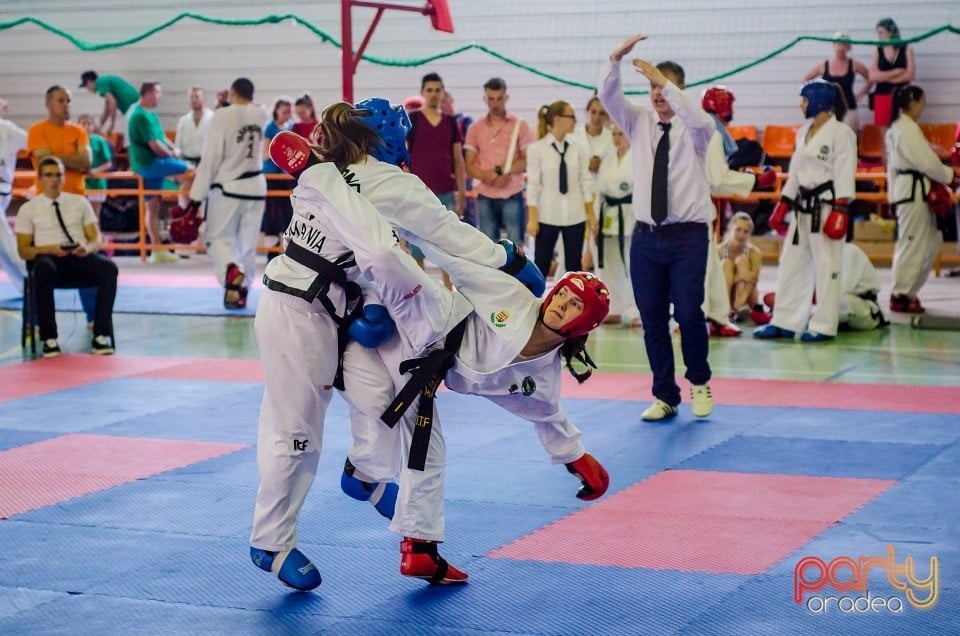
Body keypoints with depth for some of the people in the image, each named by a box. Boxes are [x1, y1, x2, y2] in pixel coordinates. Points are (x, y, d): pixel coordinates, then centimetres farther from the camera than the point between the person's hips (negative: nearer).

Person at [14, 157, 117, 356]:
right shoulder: (28, 209, 11)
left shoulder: (79, 202, 17)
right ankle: (49, 338, -33)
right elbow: (24, 250, 6)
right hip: (49, 258, -2)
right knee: (43, 269, -40)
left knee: (108, 268, -31)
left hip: (80, 258, 2)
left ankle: (101, 335, -29)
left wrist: (88, 247, -13)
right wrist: (49, 249, -14)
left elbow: (96, 240, 13)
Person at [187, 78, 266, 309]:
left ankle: (231, 271, -25)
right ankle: (240, 292, 14)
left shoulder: (223, 115, -13)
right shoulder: (260, 115, 2)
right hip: (255, 187, 5)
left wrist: (196, 195, -9)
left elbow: (211, 157, -14)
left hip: (227, 187, -4)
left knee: (218, 238, 4)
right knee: (248, 243, 11)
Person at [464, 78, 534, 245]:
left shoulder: (520, 126, 1)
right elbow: (470, 166, 3)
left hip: (513, 196, -2)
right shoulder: (475, 128, 6)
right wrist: (488, 177, -17)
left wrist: (500, 170, -15)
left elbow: (528, 161, -4)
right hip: (486, 198, 2)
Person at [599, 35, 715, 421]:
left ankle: (699, 382, 14)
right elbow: (608, 98, -6)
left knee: (688, 312, -11)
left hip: (687, 236, -3)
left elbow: (698, 118, -25)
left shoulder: (694, 129, -1)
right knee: (652, 317, 4)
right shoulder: (639, 123, 8)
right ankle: (665, 396, 16)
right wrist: (616, 61, -23)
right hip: (646, 235, 3)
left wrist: (663, 80, -29)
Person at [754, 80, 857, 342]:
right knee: (791, 263, 8)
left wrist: (840, 209, -19)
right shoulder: (804, 132, 14)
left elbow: (845, 173, -13)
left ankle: (824, 325, 5)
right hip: (803, 206, 8)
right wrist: (783, 205, 15)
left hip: (827, 206, -8)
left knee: (826, 266, -3)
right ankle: (784, 322, 14)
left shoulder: (841, 133, -9)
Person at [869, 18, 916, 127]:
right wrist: (896, 72, -9)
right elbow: (873, 76, -4)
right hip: (882, 96, 2)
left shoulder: (907, 49, 3)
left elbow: (910, 75, -7)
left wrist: (884, 77, -5)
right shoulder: (877, 51, 7)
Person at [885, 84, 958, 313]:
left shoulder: (896, 128, 15)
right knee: (912, 243, -5)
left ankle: (907, 291, 20)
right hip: (914, 191, -11)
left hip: (904, 189, 11)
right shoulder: (908, 129, -17)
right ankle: (900, 297, 1)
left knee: (931, 242, 16)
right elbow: (927, 161, -20)